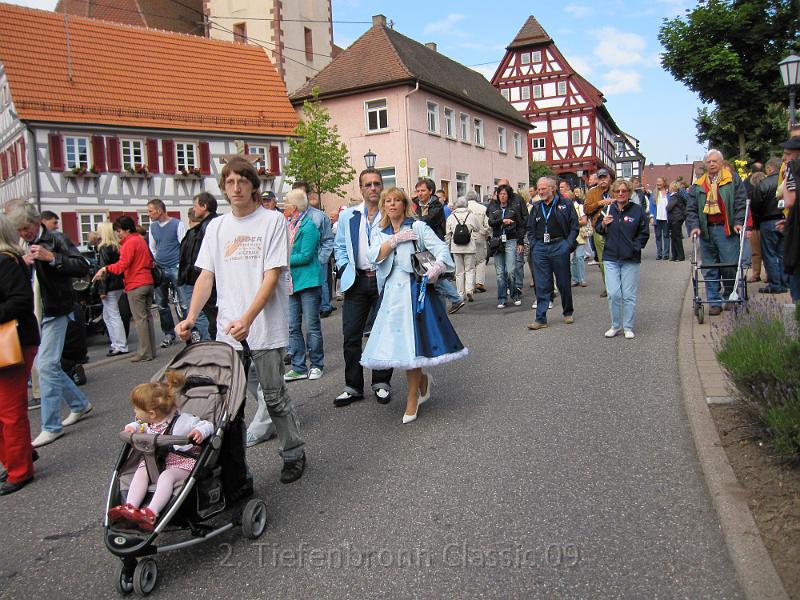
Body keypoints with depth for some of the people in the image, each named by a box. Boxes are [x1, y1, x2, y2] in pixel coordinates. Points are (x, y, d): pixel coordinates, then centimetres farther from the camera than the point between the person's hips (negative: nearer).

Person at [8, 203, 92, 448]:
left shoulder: (56, 240, -6)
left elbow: (82, 267, -15)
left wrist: (52, 257, -23)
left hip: (54, 313, -7)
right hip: (32, 315, 8)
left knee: (47, 366, -8)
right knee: (46, 366, 12)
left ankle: (51, 426, 0)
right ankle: (80, 405, 30)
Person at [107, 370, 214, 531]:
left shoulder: (182, 421, -13)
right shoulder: (148, 424, 8)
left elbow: (208, 425, -11)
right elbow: (140, 426, 32)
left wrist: (200, 431, -35)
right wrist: (133, 427, 8)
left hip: (182, 461, -7)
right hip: (155, 460, 7)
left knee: (166, 476, -33)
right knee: (141, 472, -19)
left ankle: (151, 514, -45)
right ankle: (130, 508, -31)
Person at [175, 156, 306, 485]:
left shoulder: (273, 220, -2)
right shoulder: (216, 227, 12)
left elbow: (273, 275, -9)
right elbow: (206, 276, 9)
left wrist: (247, 319, -20)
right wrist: (191, 317, -6)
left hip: (265, 330, -4)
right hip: (227, 332, 4)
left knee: (275, 397, 5)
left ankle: (294, 453, 27)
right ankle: (235, 476, 18)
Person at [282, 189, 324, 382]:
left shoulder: (308, 227, -12)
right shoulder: (288, 225, 12)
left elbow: (305, 256, -17)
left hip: (308, 281, -8)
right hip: (291, 282, 8)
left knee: (312, 326, 3)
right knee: (293, 327, 7)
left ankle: (316, 365, 16)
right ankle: (299, 368, 15)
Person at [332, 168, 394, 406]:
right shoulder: (348, 216, 8)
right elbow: (340, 246, 15)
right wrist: (345, 268, 1)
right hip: (357, 280, 2)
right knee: (351, 335, 2)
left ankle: (381, 384, 22)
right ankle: (353, 386, 14)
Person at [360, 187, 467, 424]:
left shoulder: (417, 227, 0)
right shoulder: (379, 233, 13)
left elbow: (441, 248, -9)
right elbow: (375, 256, -2)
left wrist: (436, 268, -27)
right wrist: (395, 240, -11)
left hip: (413, 291, -4)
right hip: (391, 292, 4)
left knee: (410, 342, -5)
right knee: (397, 341, 4)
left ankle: (412, 398, 9)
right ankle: (423, 380, 30)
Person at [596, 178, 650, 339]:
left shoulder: (638, 210, -1)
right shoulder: (608, 209, 5)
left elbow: (644, 233, 3)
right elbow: (598, 230, 15)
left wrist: (634, 247, -7)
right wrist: (603, 224, -6)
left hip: (631, 259, -1)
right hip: (611, 258, 1)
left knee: (629, 295, 3)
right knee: (613, 294, -3)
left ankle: (628, 327, 15)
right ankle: (616, 326, 14)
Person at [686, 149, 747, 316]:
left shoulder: (733, 179, 6)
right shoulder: (698, 185, 13)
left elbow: (741, 202, 1)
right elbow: (691, 209, 9)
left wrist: (739, 222, -9)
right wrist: (694, 226, -6)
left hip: (727, 229, -2)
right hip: (706, 230, 3)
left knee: (730, 265, -2)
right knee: (710, 269, 4)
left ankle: (730, 296, 17)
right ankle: (714, 302, 10)